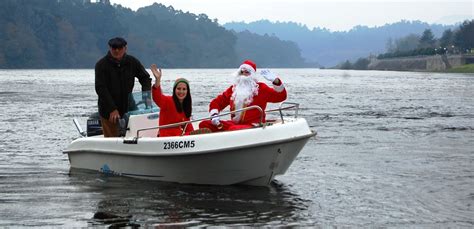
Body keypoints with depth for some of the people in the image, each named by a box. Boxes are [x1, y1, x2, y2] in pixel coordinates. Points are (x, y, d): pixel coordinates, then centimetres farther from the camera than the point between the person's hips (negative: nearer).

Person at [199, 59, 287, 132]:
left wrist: (275, 80, -19)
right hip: (234, 123, 5)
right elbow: (217, 102, 20)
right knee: (204, 124, -11)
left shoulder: (261, 88, 6)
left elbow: (281, 96, -4)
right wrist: (214, 115, 0)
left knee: (233, 130, -39)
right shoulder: (233, 89, 19)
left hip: (253, 126, -5)